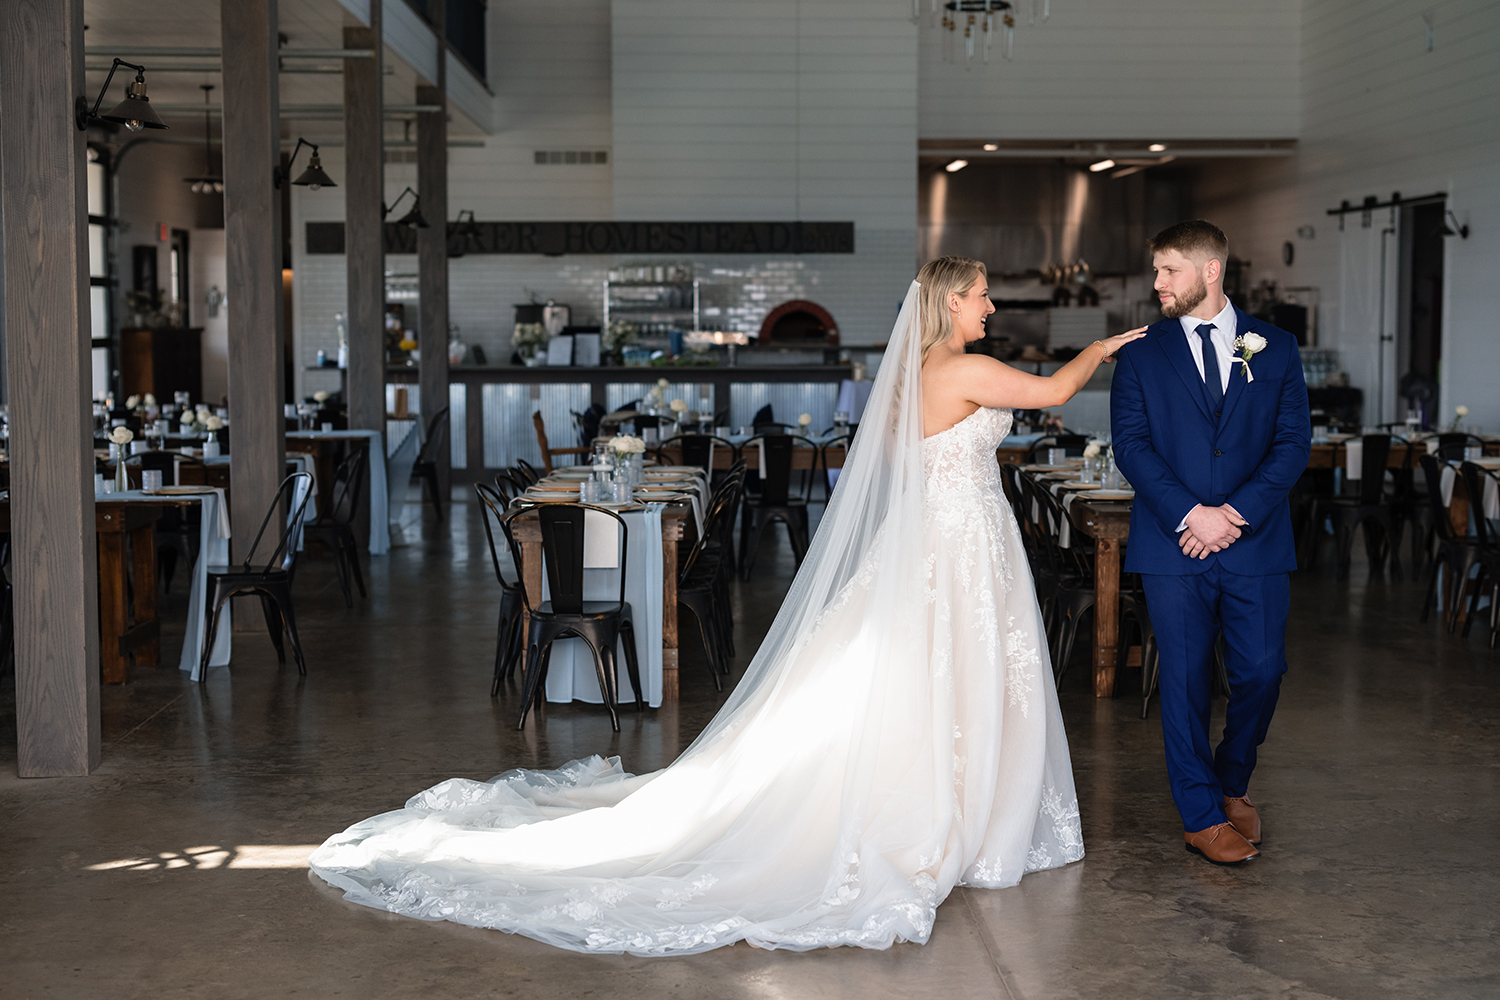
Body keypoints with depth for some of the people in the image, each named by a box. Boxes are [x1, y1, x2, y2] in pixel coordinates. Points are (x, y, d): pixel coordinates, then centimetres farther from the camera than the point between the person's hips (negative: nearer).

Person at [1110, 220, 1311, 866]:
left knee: (1261, 672, 1)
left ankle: (1231, 782, 28)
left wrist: (1236, 512, -12)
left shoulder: (1275, 348, 7)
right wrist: (1190, 514, -14)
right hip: (1172, 545, -1)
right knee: (1185, 678, 1)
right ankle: (1202, 815, 13)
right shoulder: (1141, 353, 6)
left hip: (1256, 541, 1)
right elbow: (1130, 444, -2)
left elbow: (1293, 442, 2)